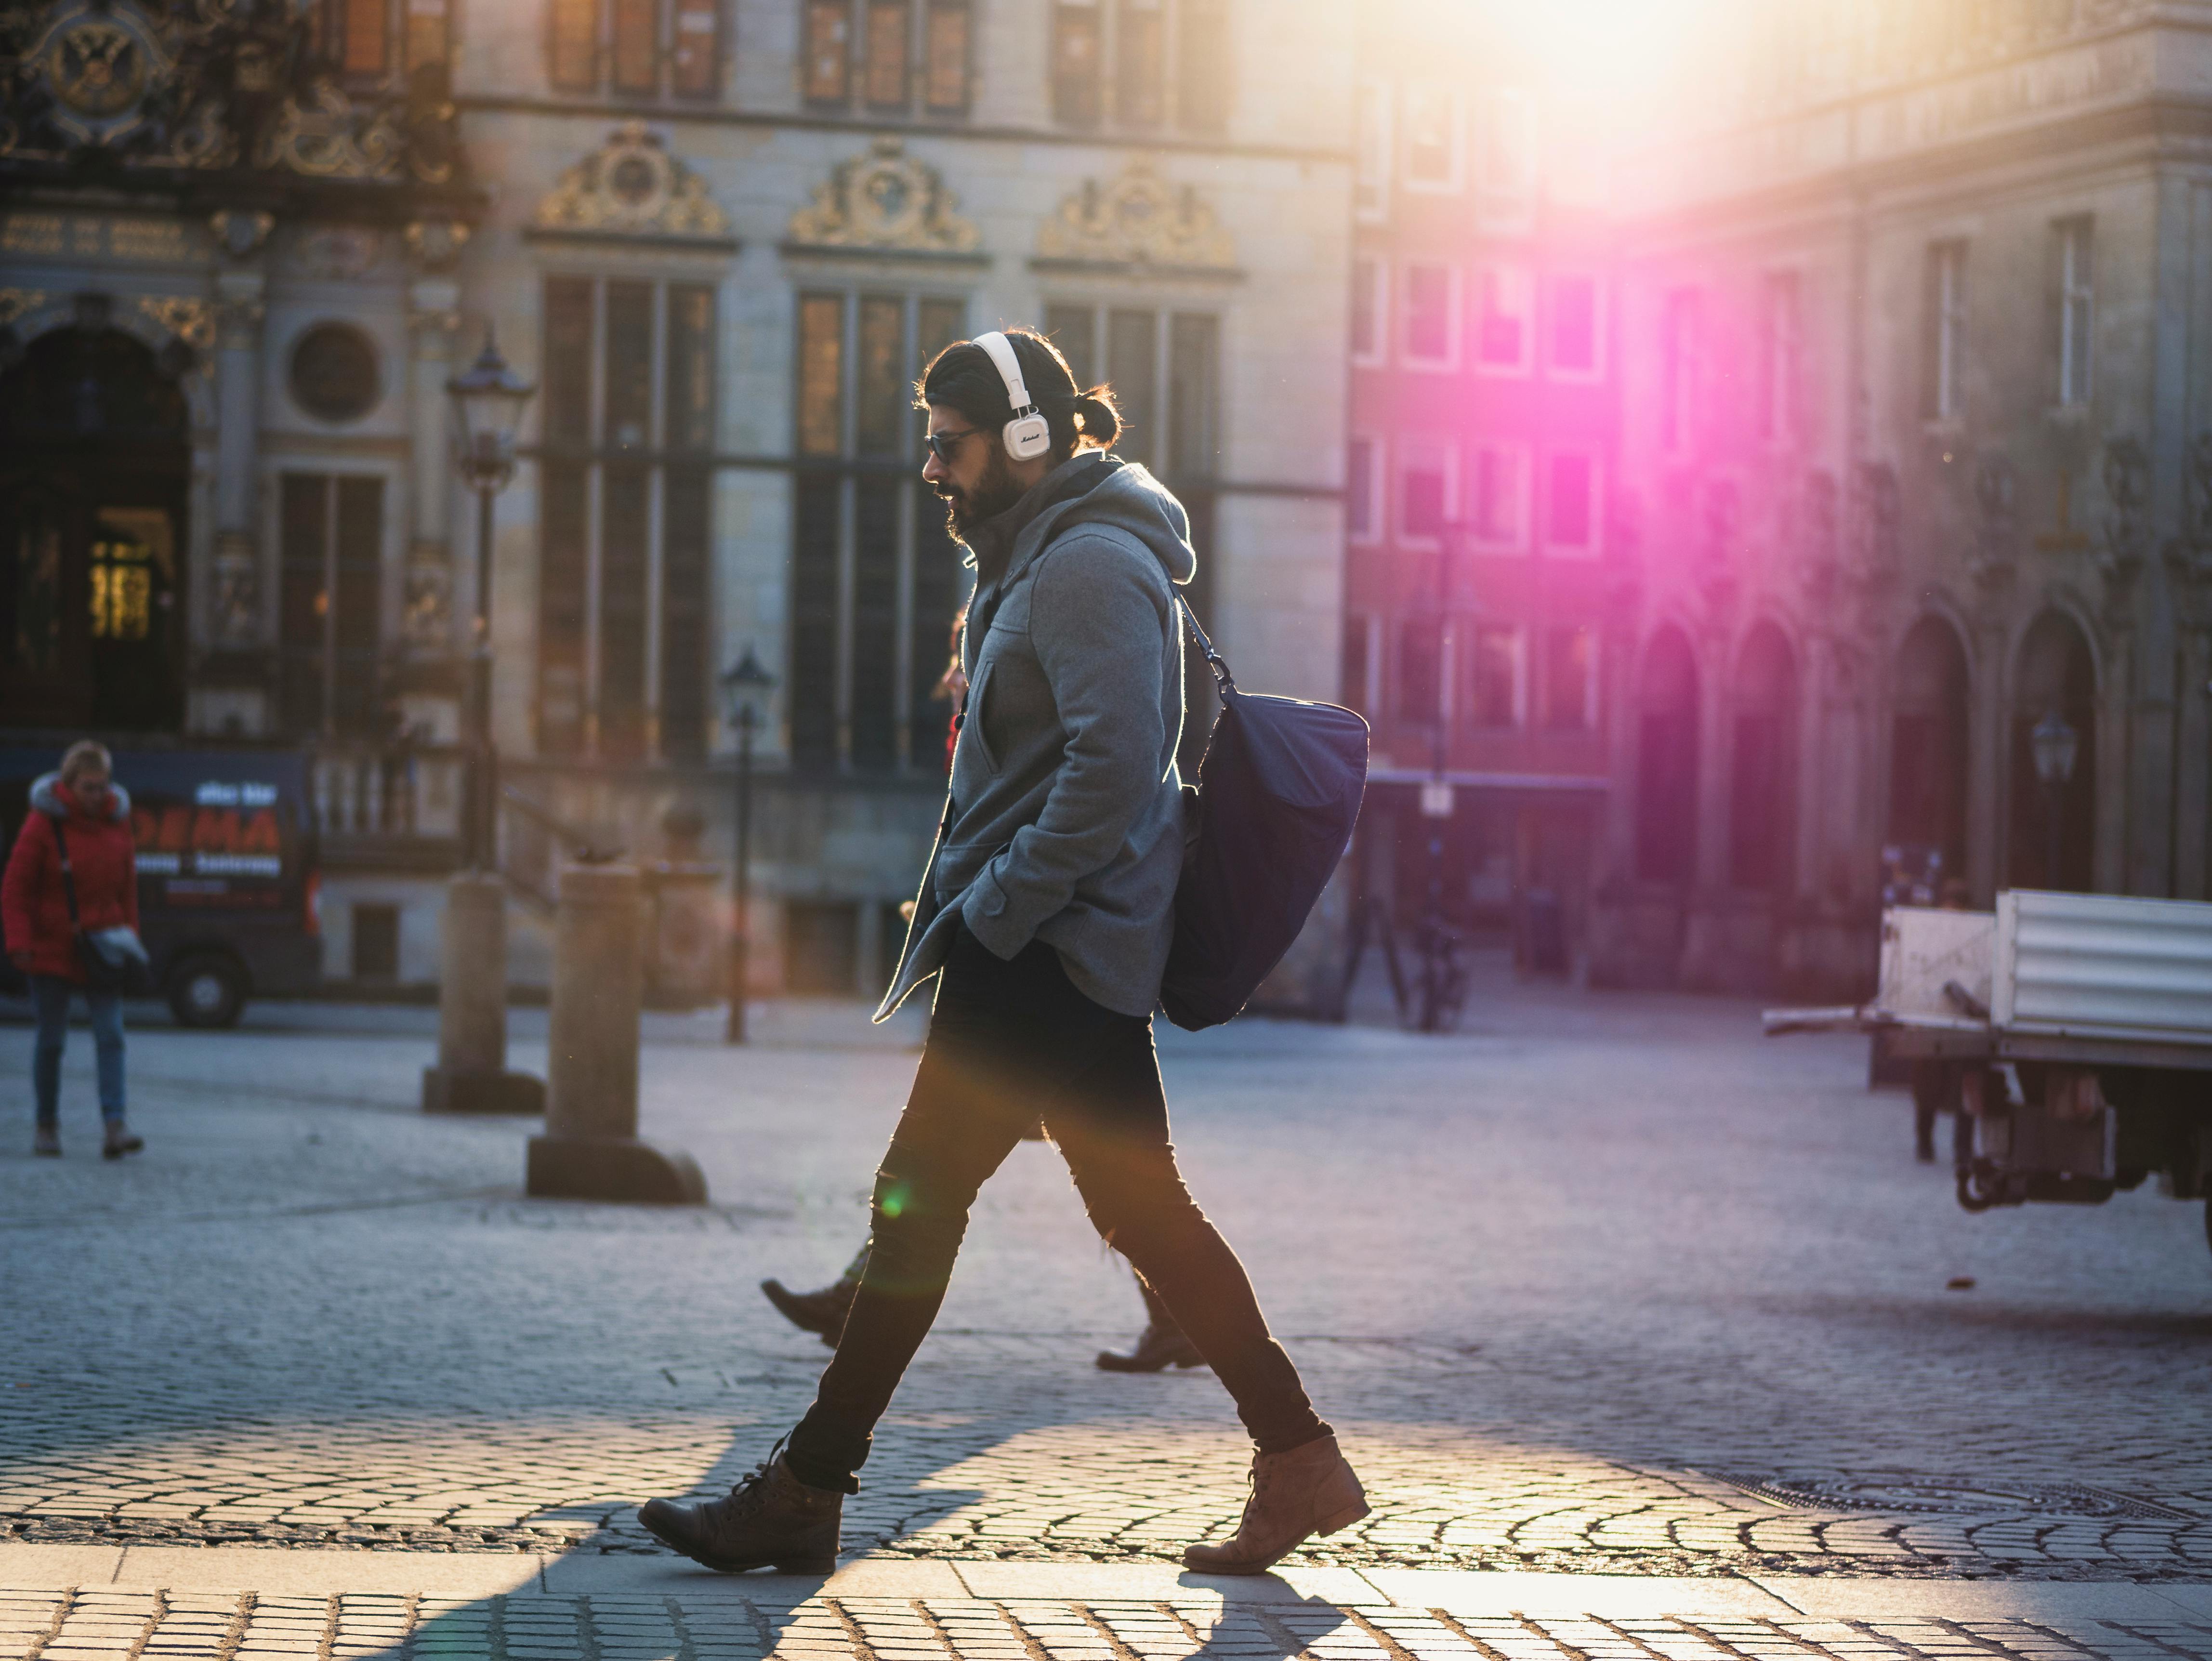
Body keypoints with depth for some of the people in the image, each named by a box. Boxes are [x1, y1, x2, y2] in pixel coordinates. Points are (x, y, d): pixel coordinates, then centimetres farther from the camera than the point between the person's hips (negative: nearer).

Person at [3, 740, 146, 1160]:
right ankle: (47, 1125, 19)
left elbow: (127, 887, 12)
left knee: (111, 1035, -9)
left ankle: (114, 1127, -14)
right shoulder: (44, 823, -9)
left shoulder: (117, 821, 3)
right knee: (52, 1039, 5)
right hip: (52, 948, -3)